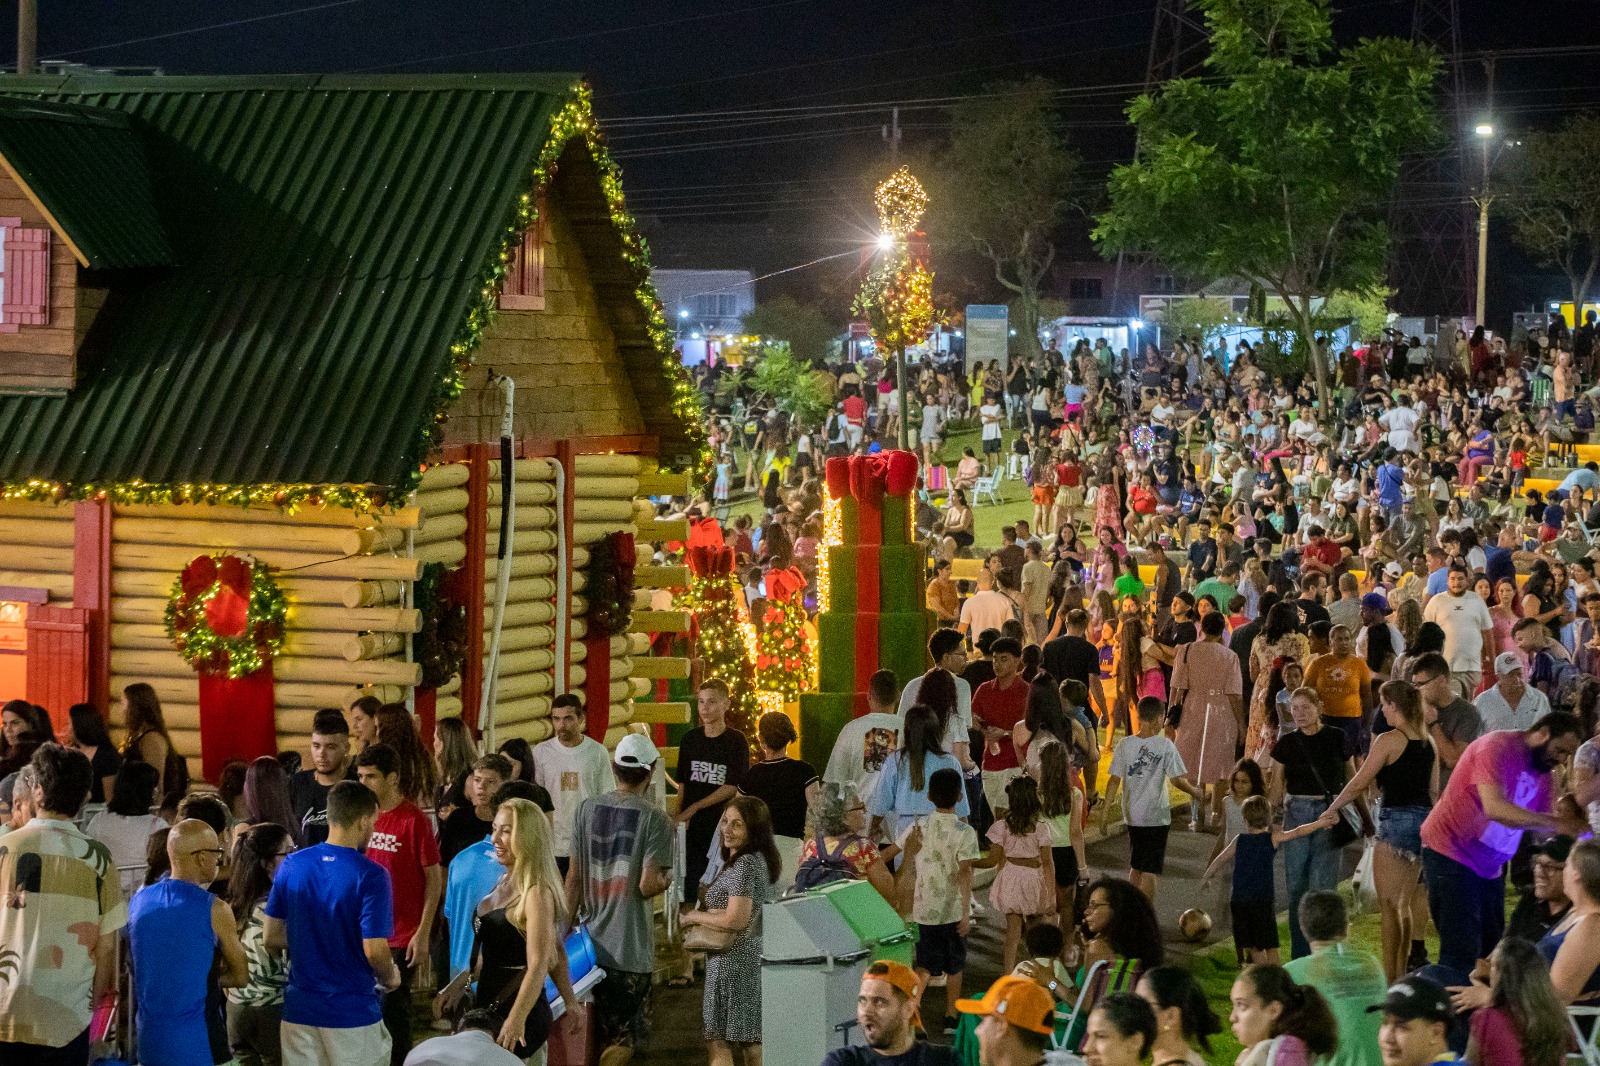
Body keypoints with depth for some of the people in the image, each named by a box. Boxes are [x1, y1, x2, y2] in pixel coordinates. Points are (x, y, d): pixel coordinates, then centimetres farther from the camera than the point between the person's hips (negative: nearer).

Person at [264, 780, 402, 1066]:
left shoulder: (291, 865, 0)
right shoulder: (370, 876, -15)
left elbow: (270, 938, 5)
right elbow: (374, 951, -19)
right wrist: (390, 978, 3)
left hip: (299, 1010, 5)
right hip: (353, 1013, -5)